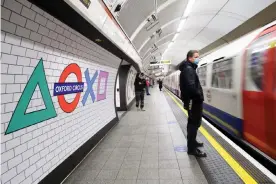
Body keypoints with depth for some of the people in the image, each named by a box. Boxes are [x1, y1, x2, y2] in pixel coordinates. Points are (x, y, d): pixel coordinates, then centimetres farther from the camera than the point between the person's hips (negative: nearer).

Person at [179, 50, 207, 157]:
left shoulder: (190, 68, 18)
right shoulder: (188, 69, -16)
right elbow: (191, 86, -28)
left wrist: (199, 96, 8)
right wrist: (199, 96, -16)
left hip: (193, 100, 11)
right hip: (193, 101, -11)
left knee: (193, 122, 20)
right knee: (194, 123, -6)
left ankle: (192, 142, 35)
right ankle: (192, 149, 1)